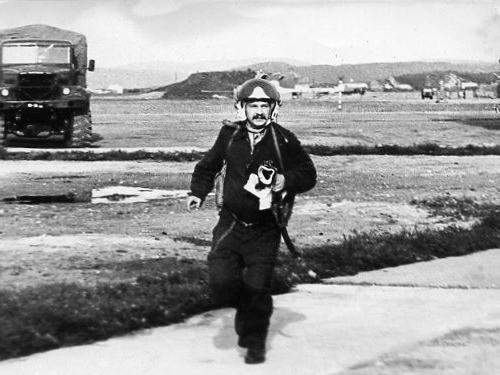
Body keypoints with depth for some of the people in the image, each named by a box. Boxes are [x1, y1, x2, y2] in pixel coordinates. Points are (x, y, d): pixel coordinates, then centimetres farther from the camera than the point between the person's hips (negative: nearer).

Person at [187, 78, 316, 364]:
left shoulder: (283, 141, -7)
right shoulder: (230, 135, 1)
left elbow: (308, 174, 1)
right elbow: (208, 166, 18)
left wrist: (286, 181, -17)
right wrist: (198, 192, 8)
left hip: (265, 229, -2)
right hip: (231, 222, 2)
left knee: (257, 288, -2)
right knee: (221, 282, -11)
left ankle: (255, 342, 19)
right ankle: (244, 303, 23)